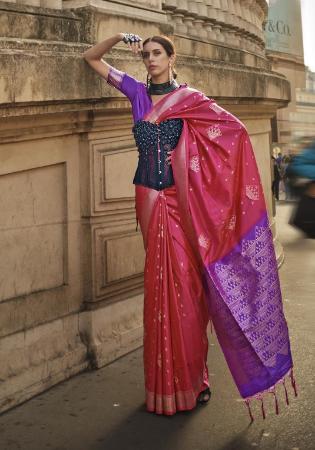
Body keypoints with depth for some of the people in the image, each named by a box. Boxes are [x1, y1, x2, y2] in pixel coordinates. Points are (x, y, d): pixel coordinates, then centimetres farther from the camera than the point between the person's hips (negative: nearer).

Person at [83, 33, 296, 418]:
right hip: (150, 200, 3)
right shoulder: (138, 92, 12)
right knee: (161, 286, 6)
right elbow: (91, 58, 18)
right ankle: (166, 383, 16)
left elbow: (235, 128, -5)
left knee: (184, 285, -3)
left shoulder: (189, 98, 2)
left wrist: (188, 155, -7)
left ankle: (191, 379, 10)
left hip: (181, 202, -3)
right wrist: (119, 38, 3)